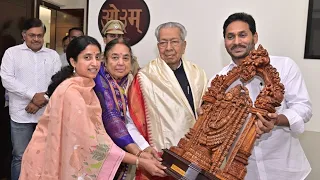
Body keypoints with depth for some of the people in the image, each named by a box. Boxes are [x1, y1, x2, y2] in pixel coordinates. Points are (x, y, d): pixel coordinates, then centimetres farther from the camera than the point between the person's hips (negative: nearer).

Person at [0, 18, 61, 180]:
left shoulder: (53, 55, 8)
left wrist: (42, 101, -12)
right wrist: (33, 95, -15)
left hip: (48, 114, 2)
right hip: (21, 114, -1)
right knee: (20, 157, 6)